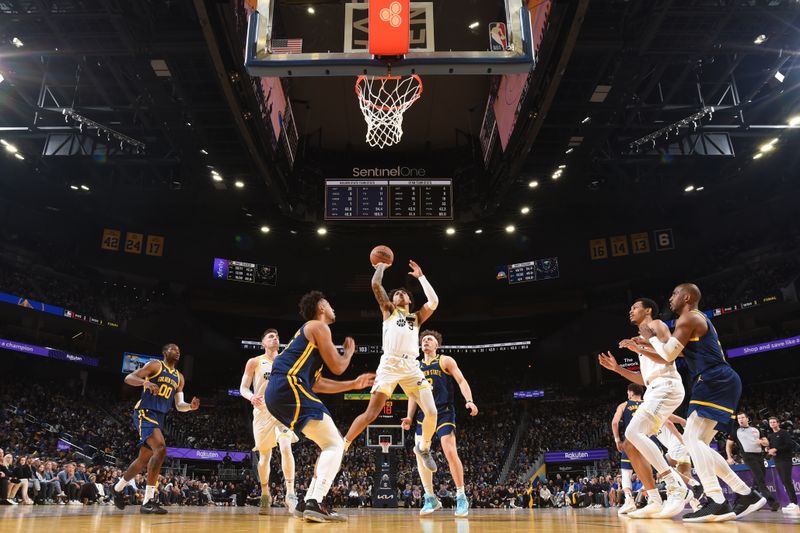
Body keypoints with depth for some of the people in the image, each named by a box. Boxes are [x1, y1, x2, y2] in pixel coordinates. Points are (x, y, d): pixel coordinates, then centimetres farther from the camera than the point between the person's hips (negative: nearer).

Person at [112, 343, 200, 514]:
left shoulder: (179, 377, 18)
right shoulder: (155, 365, 0)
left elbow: (179, 406, 16)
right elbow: (128, 378, -8)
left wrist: (191, 406, -6)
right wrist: (145, 382, -27)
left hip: (159, 417, 8)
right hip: (145, 413, -8)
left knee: (144, 459, 16)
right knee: (160, 449, -26)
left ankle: (118, 488, 40)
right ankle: (148, 501, -24)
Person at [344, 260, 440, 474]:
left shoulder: (417, 317, 23)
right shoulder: (389, 310, 16)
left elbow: (434, 302, 5)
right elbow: (376, 284, 3)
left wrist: (420, 276, 13)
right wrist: (381, 266, 20)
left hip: (411, 366, 3)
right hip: (390, 365, -3)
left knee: (432, 413, -4)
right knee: (371, 413, -10)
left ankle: (423, 448, 22)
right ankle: (341, 447, 1)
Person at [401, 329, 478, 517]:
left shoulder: (446, 361, 3)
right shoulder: (416, 367, 16)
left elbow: (461, 381, -6)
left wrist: (469, 400, -22)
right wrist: (409, 417, 9)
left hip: (444, 412, -5)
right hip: (424, 414, 5)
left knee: (450, 452, -15)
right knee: (420, 454, -4)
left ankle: (461, 497, -2)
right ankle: (431, 499, 8)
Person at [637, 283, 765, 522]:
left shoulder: (688, 318, -6)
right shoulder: (699, 320, 27)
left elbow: (668, 355, -10)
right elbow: (668, 357, 31)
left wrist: (650, 336, 6)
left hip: (715, 381, -10)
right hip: (720, 383, 10)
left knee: (693, 439, -16)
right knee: (697, 443, 10)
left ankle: (717, 503, -23)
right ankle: (746, 494, 10)